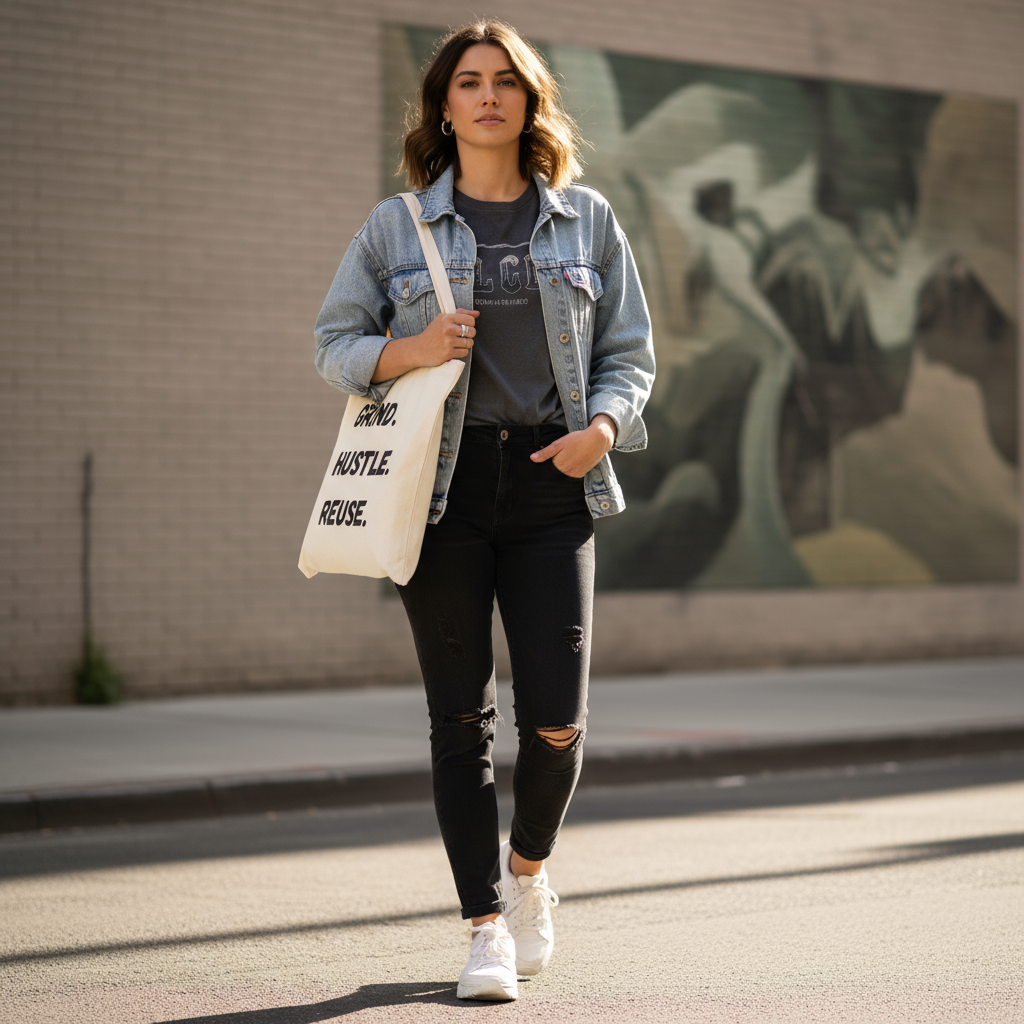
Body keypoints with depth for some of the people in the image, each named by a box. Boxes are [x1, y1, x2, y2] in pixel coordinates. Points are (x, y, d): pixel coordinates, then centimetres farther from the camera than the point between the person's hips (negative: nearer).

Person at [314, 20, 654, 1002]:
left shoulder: (586, 220, 9)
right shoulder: (396, 227, 6)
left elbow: (628, 351, 12)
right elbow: (334, 342, 9)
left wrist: (603, 426, -7)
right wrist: (407, 351, -11)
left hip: (551, 482, 1)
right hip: (441, 483, 0)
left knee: (557, 718, -5)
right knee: (460, 717, 0)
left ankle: (529, 866, 27)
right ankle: (487, 928, 10)